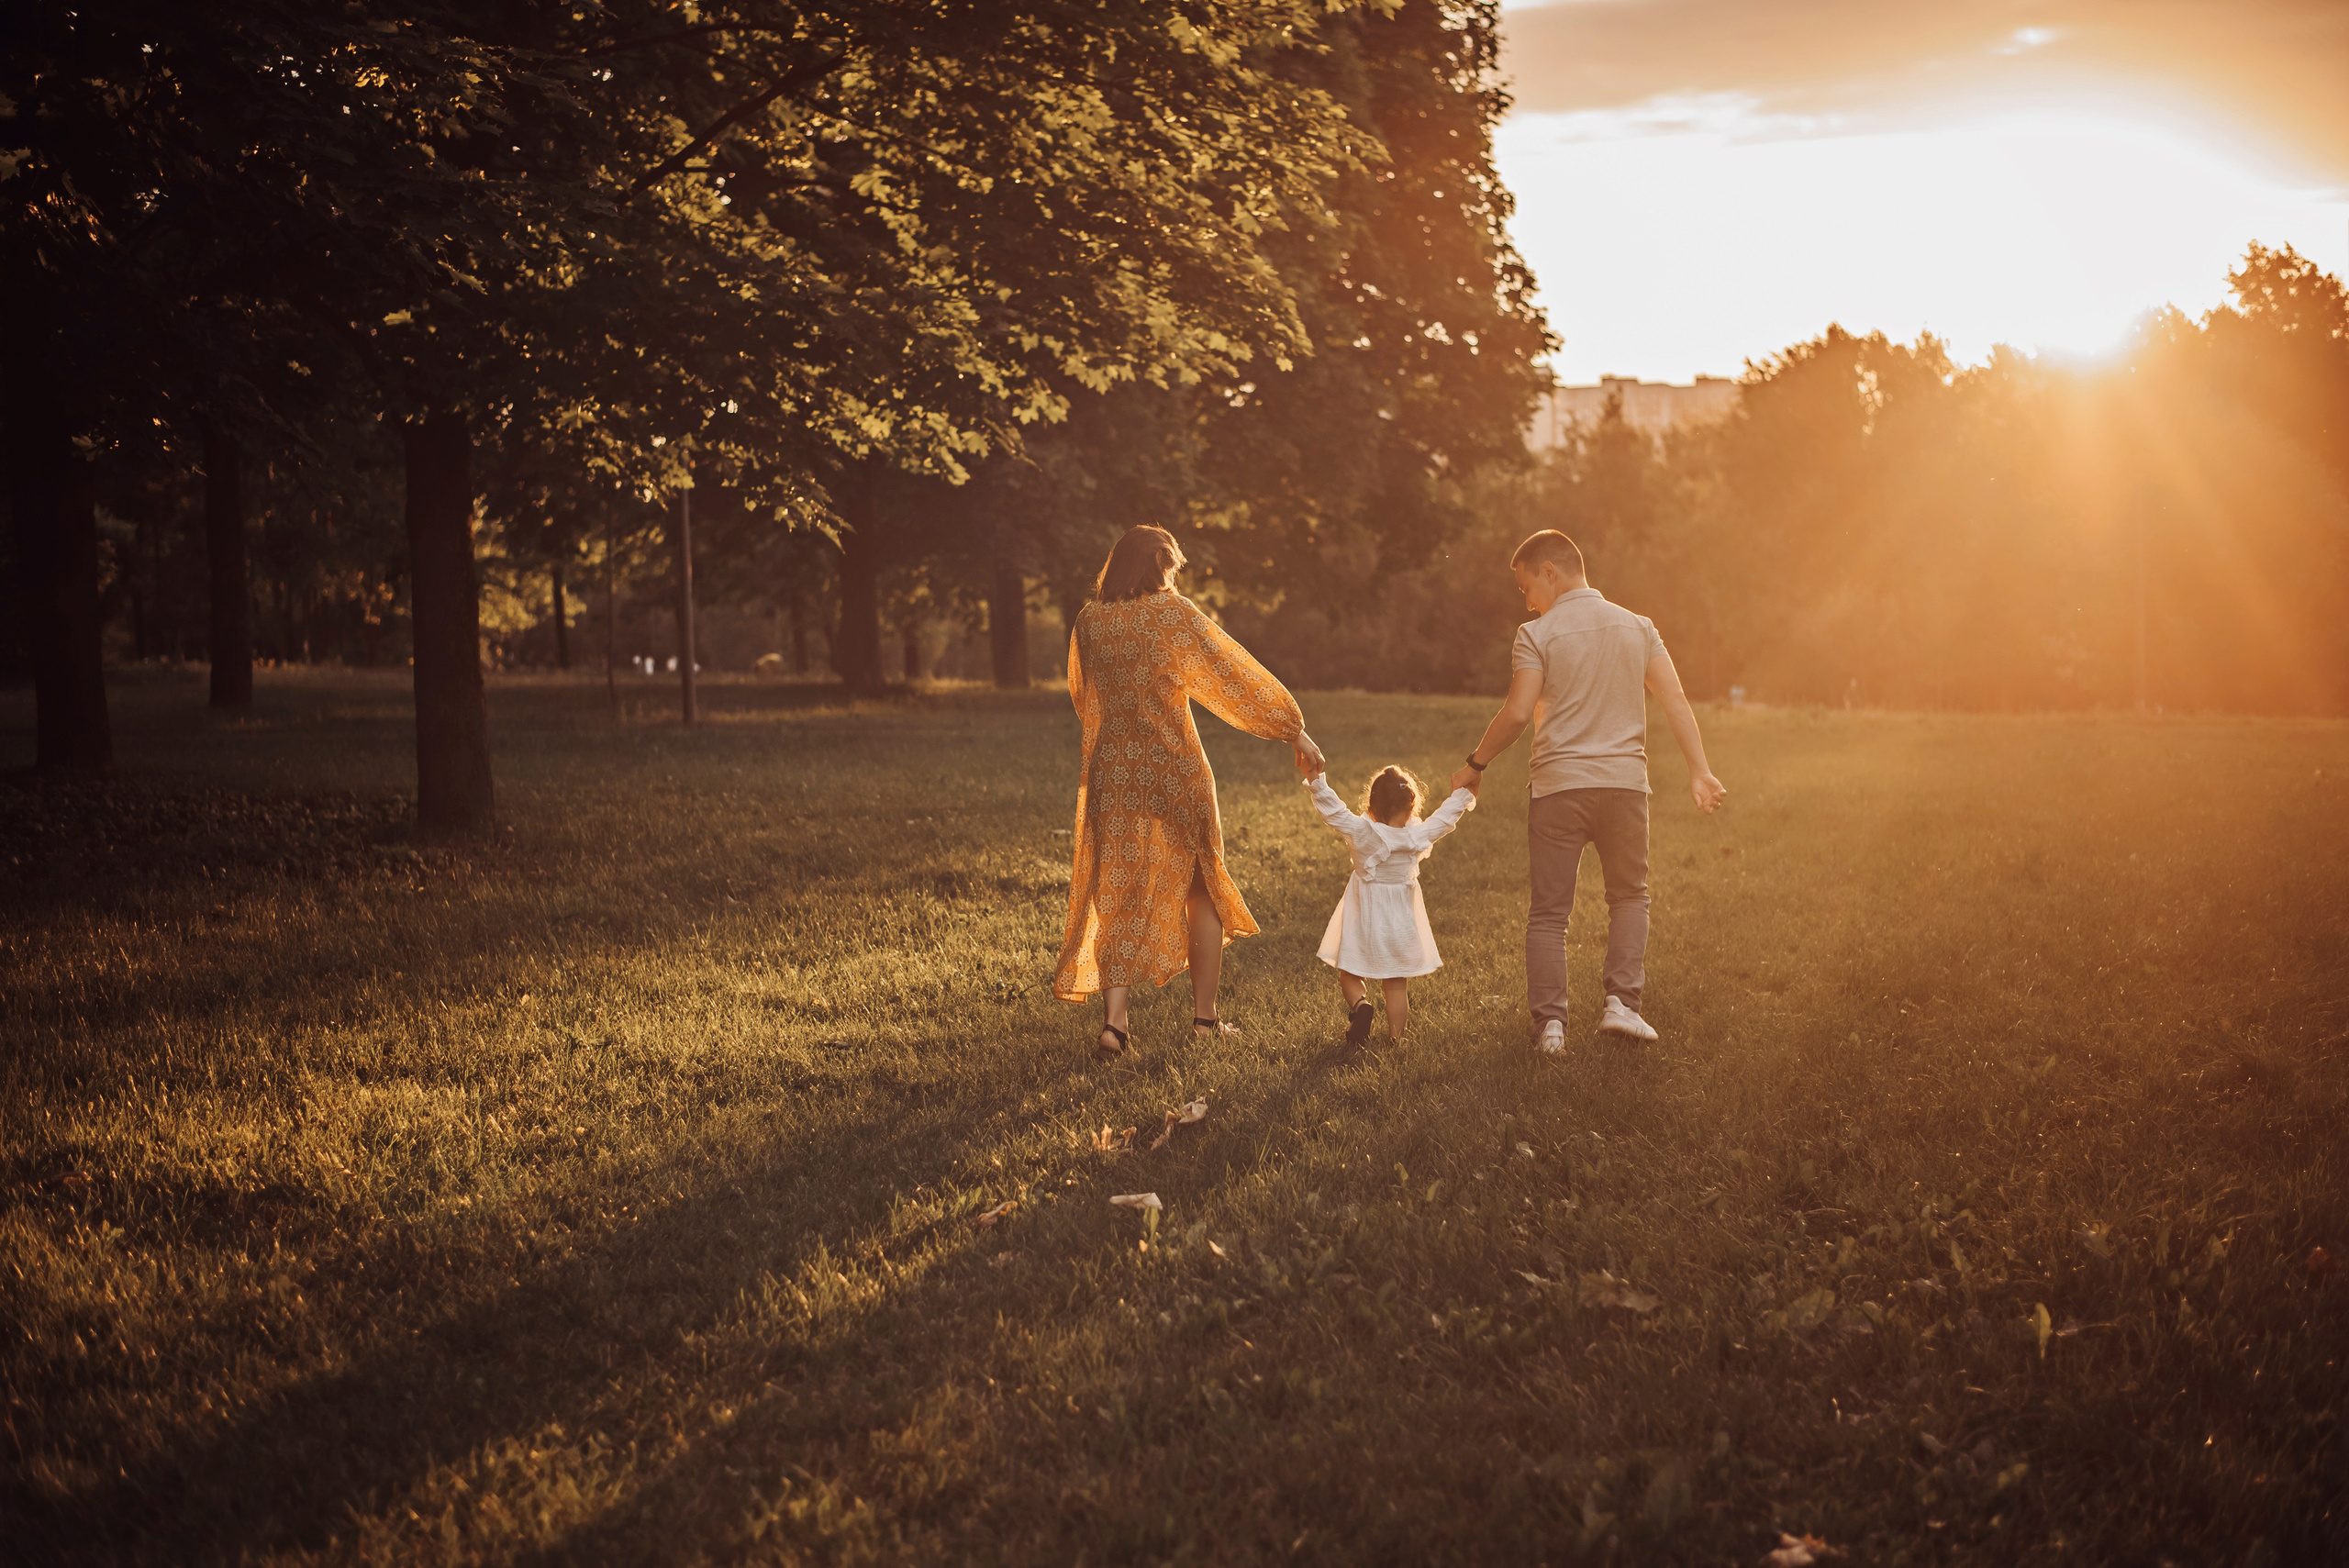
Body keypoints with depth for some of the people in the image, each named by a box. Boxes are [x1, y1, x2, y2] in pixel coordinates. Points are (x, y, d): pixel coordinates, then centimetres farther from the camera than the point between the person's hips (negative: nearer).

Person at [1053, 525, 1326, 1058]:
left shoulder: (1088, 623, 2)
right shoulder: (1173, 612, -9)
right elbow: (1234, 673, -7)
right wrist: (1294, 731, -2)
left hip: (1112, 774, 3)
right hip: (1175, 771, -3)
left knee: (1120, 897, 7)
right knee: (1203, 890, 14)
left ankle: (1114, 1018, -8)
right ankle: (1205, 1017, 17)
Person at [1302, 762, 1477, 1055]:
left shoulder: (1361, 832, -18)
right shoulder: (1418, 836, -11)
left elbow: (1332, 809, -16)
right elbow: (1447, 815, 2)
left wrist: (1316, 779, -9)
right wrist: (1465, 792, 16)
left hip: (1364, 921, -2)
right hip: (1400, 919, 2)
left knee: (1350, 974, 13)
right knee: (1396, 985, 11)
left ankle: (1359, 1005, -16)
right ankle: (1395, 1039, 9)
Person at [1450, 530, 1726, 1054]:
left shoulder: (1537, 635, -5)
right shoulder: (1637, 628, 8)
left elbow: (1517, 712, -12)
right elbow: (1676, 701, 1)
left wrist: (1475, 764, 0)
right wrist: (1700, 772, 0)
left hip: (1559, 785, -3)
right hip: (1625, 780, 3)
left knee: (1549, 911, 6)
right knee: (1629, 896, 19)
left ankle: (1550, 1021, 2)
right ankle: (1622, 1001, 3)